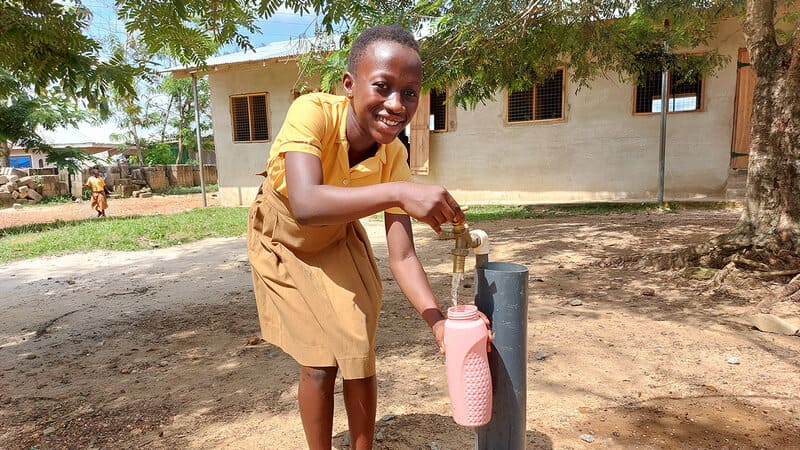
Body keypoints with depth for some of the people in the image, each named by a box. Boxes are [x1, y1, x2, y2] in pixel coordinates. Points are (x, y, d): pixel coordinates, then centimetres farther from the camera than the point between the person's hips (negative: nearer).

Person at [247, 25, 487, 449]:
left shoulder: (394, 156, -24)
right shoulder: (312, 112, -33)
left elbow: (402, 257, -25)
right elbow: (304, 204, -48)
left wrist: (439, 322, -38)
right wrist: (398, 192, -57)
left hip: (336, 242, 3)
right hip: (282, 242, -2)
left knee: (359, 357, 3)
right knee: (317, 362, -1)